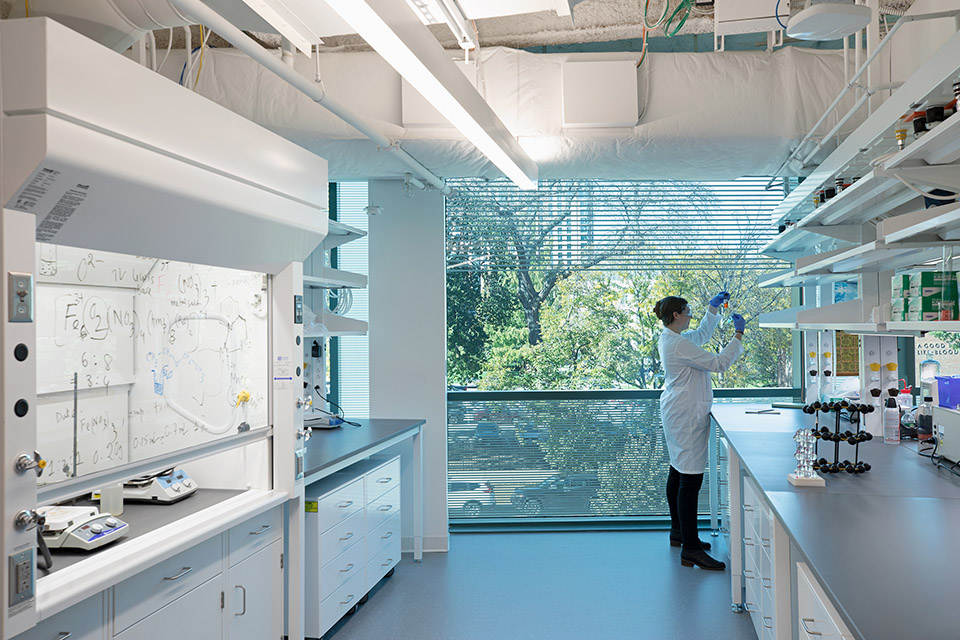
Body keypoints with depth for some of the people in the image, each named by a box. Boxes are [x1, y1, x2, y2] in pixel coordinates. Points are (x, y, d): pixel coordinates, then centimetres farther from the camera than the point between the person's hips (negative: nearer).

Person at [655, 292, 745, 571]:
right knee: (690, 479, -11)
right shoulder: (678, 344, -20)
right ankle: (690, 549, -9)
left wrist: (713, 308, 22)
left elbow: (702, 335, 30)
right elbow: (718, 363, -19)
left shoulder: (670, 339, 11)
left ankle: (678, 532, 30)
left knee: (678, 472, 18)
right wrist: (738, 334, -11)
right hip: (687, 415, -11)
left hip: (677, 413, 11)